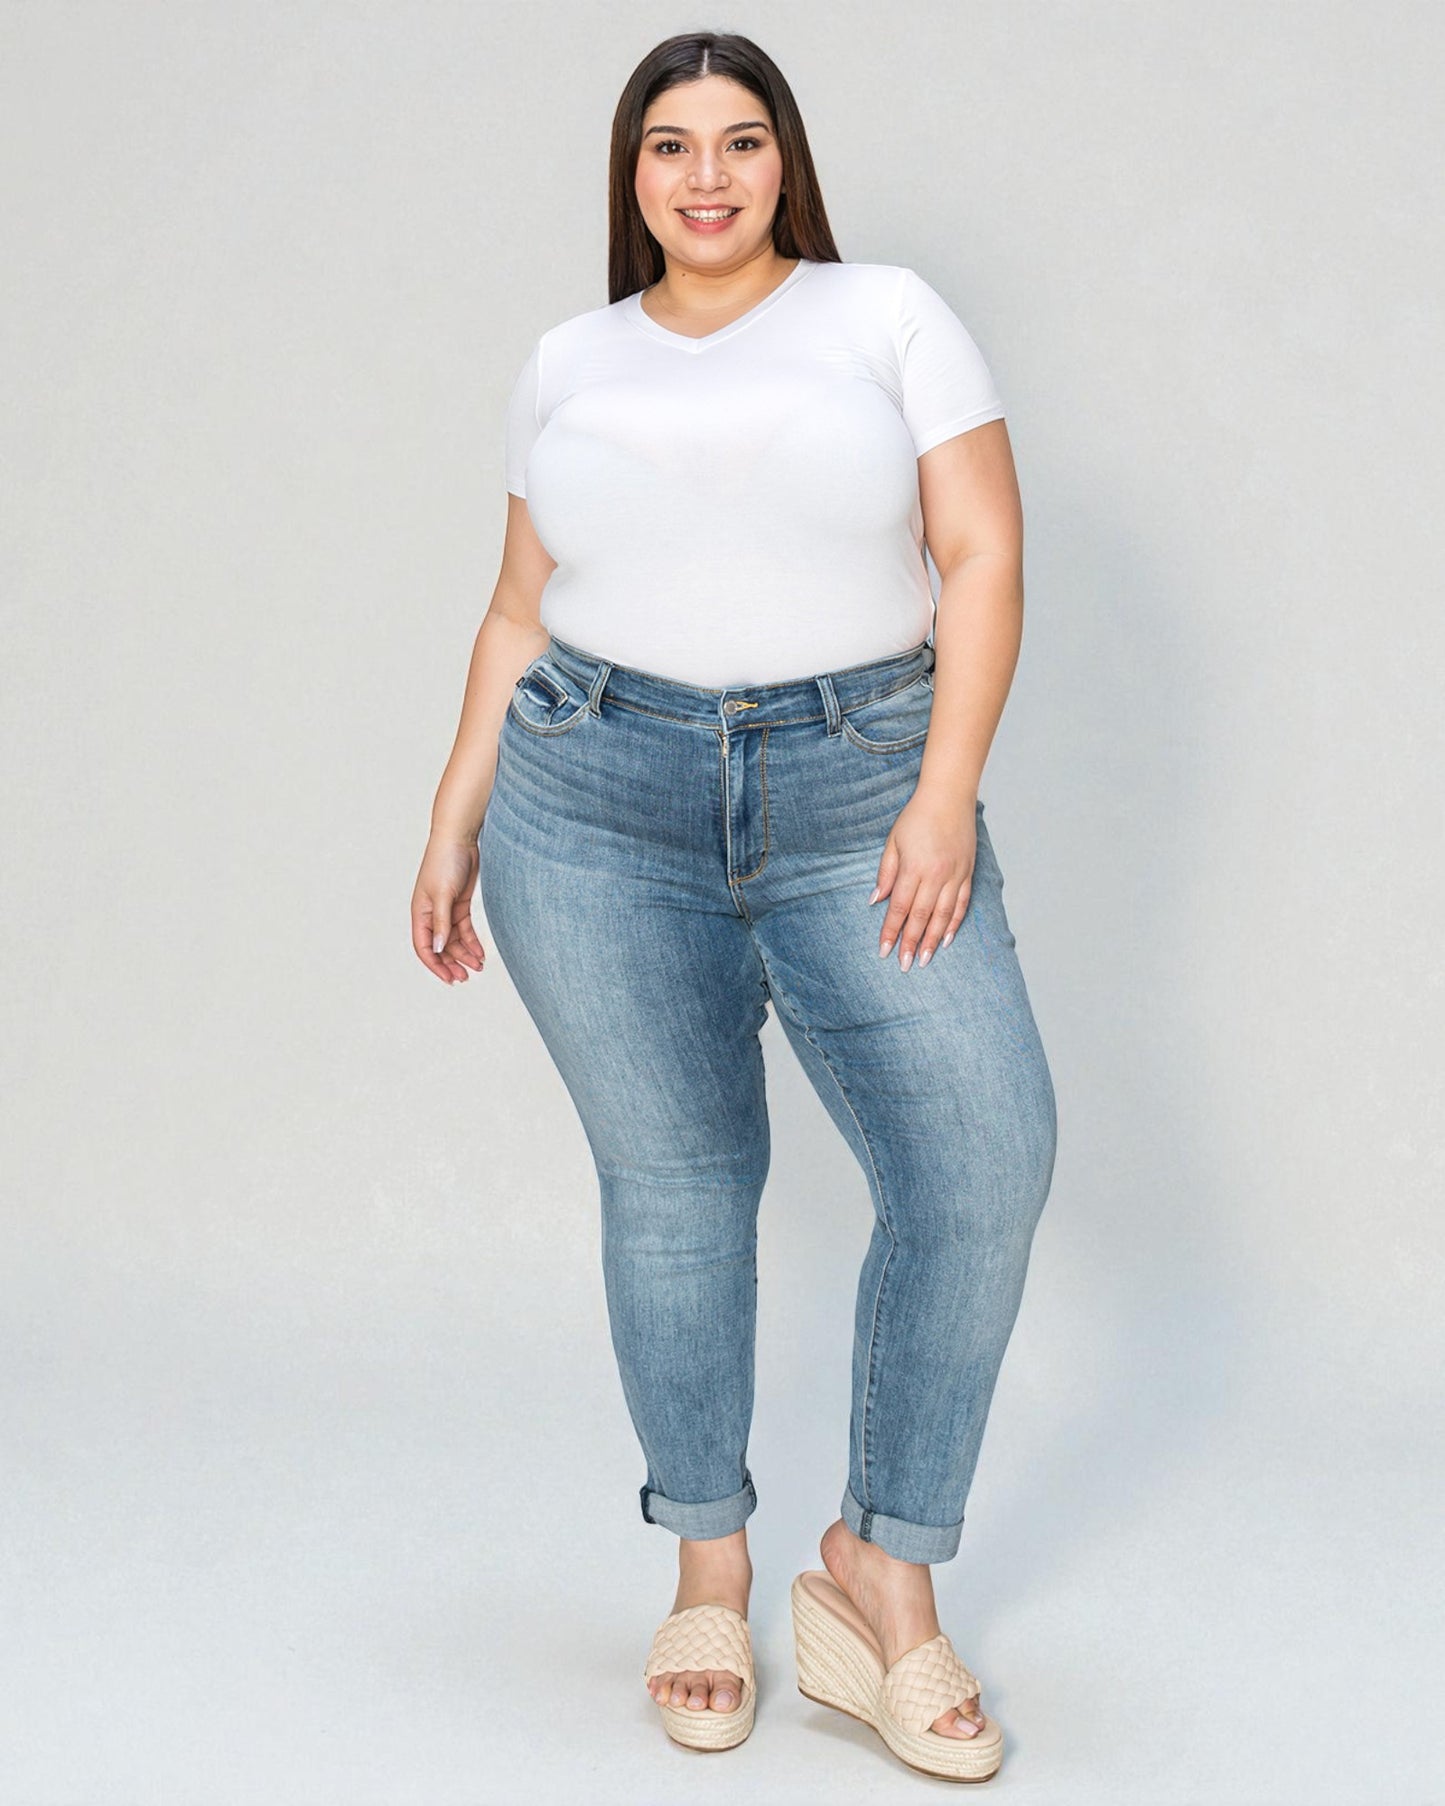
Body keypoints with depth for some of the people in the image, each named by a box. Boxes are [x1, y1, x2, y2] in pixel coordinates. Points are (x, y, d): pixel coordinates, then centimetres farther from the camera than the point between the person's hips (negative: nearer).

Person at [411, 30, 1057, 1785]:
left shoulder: (889, 314, 7)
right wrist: (454, 824, 11)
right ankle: (708, 1571, 17)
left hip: (857, 796, -1)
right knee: (671, 1178, 2)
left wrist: (948, 790, -12)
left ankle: (881, 1572, 2)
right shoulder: (569, 363, 15)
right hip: (600, 801, 2)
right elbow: (520, 616, 18)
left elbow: (983, 556, -1)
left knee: (986, 1159, -13)